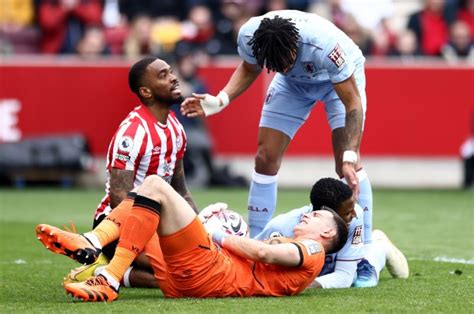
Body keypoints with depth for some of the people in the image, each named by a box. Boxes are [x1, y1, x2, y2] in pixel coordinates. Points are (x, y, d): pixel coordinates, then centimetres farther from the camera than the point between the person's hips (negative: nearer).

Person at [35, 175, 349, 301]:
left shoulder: (312, 250, 10)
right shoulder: (289, 249, 34)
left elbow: (264, 253, -9)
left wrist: (219, 237, 0)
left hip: (206, 271, -9)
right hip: (180, 284, 9)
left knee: (154, 185, -17)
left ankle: (110, 280, -27)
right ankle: (91, 243, -15)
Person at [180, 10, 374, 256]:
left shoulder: (325, 44, -43)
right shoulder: (249, 36, -31)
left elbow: (352, 104, -32)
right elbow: (249, 69, -4)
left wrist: (349, 159, -39)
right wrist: (221, 100, -21)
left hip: (339, 78, -4)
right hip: (294, 82, 4)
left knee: (347, 163, -19)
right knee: (265, 159, -5)